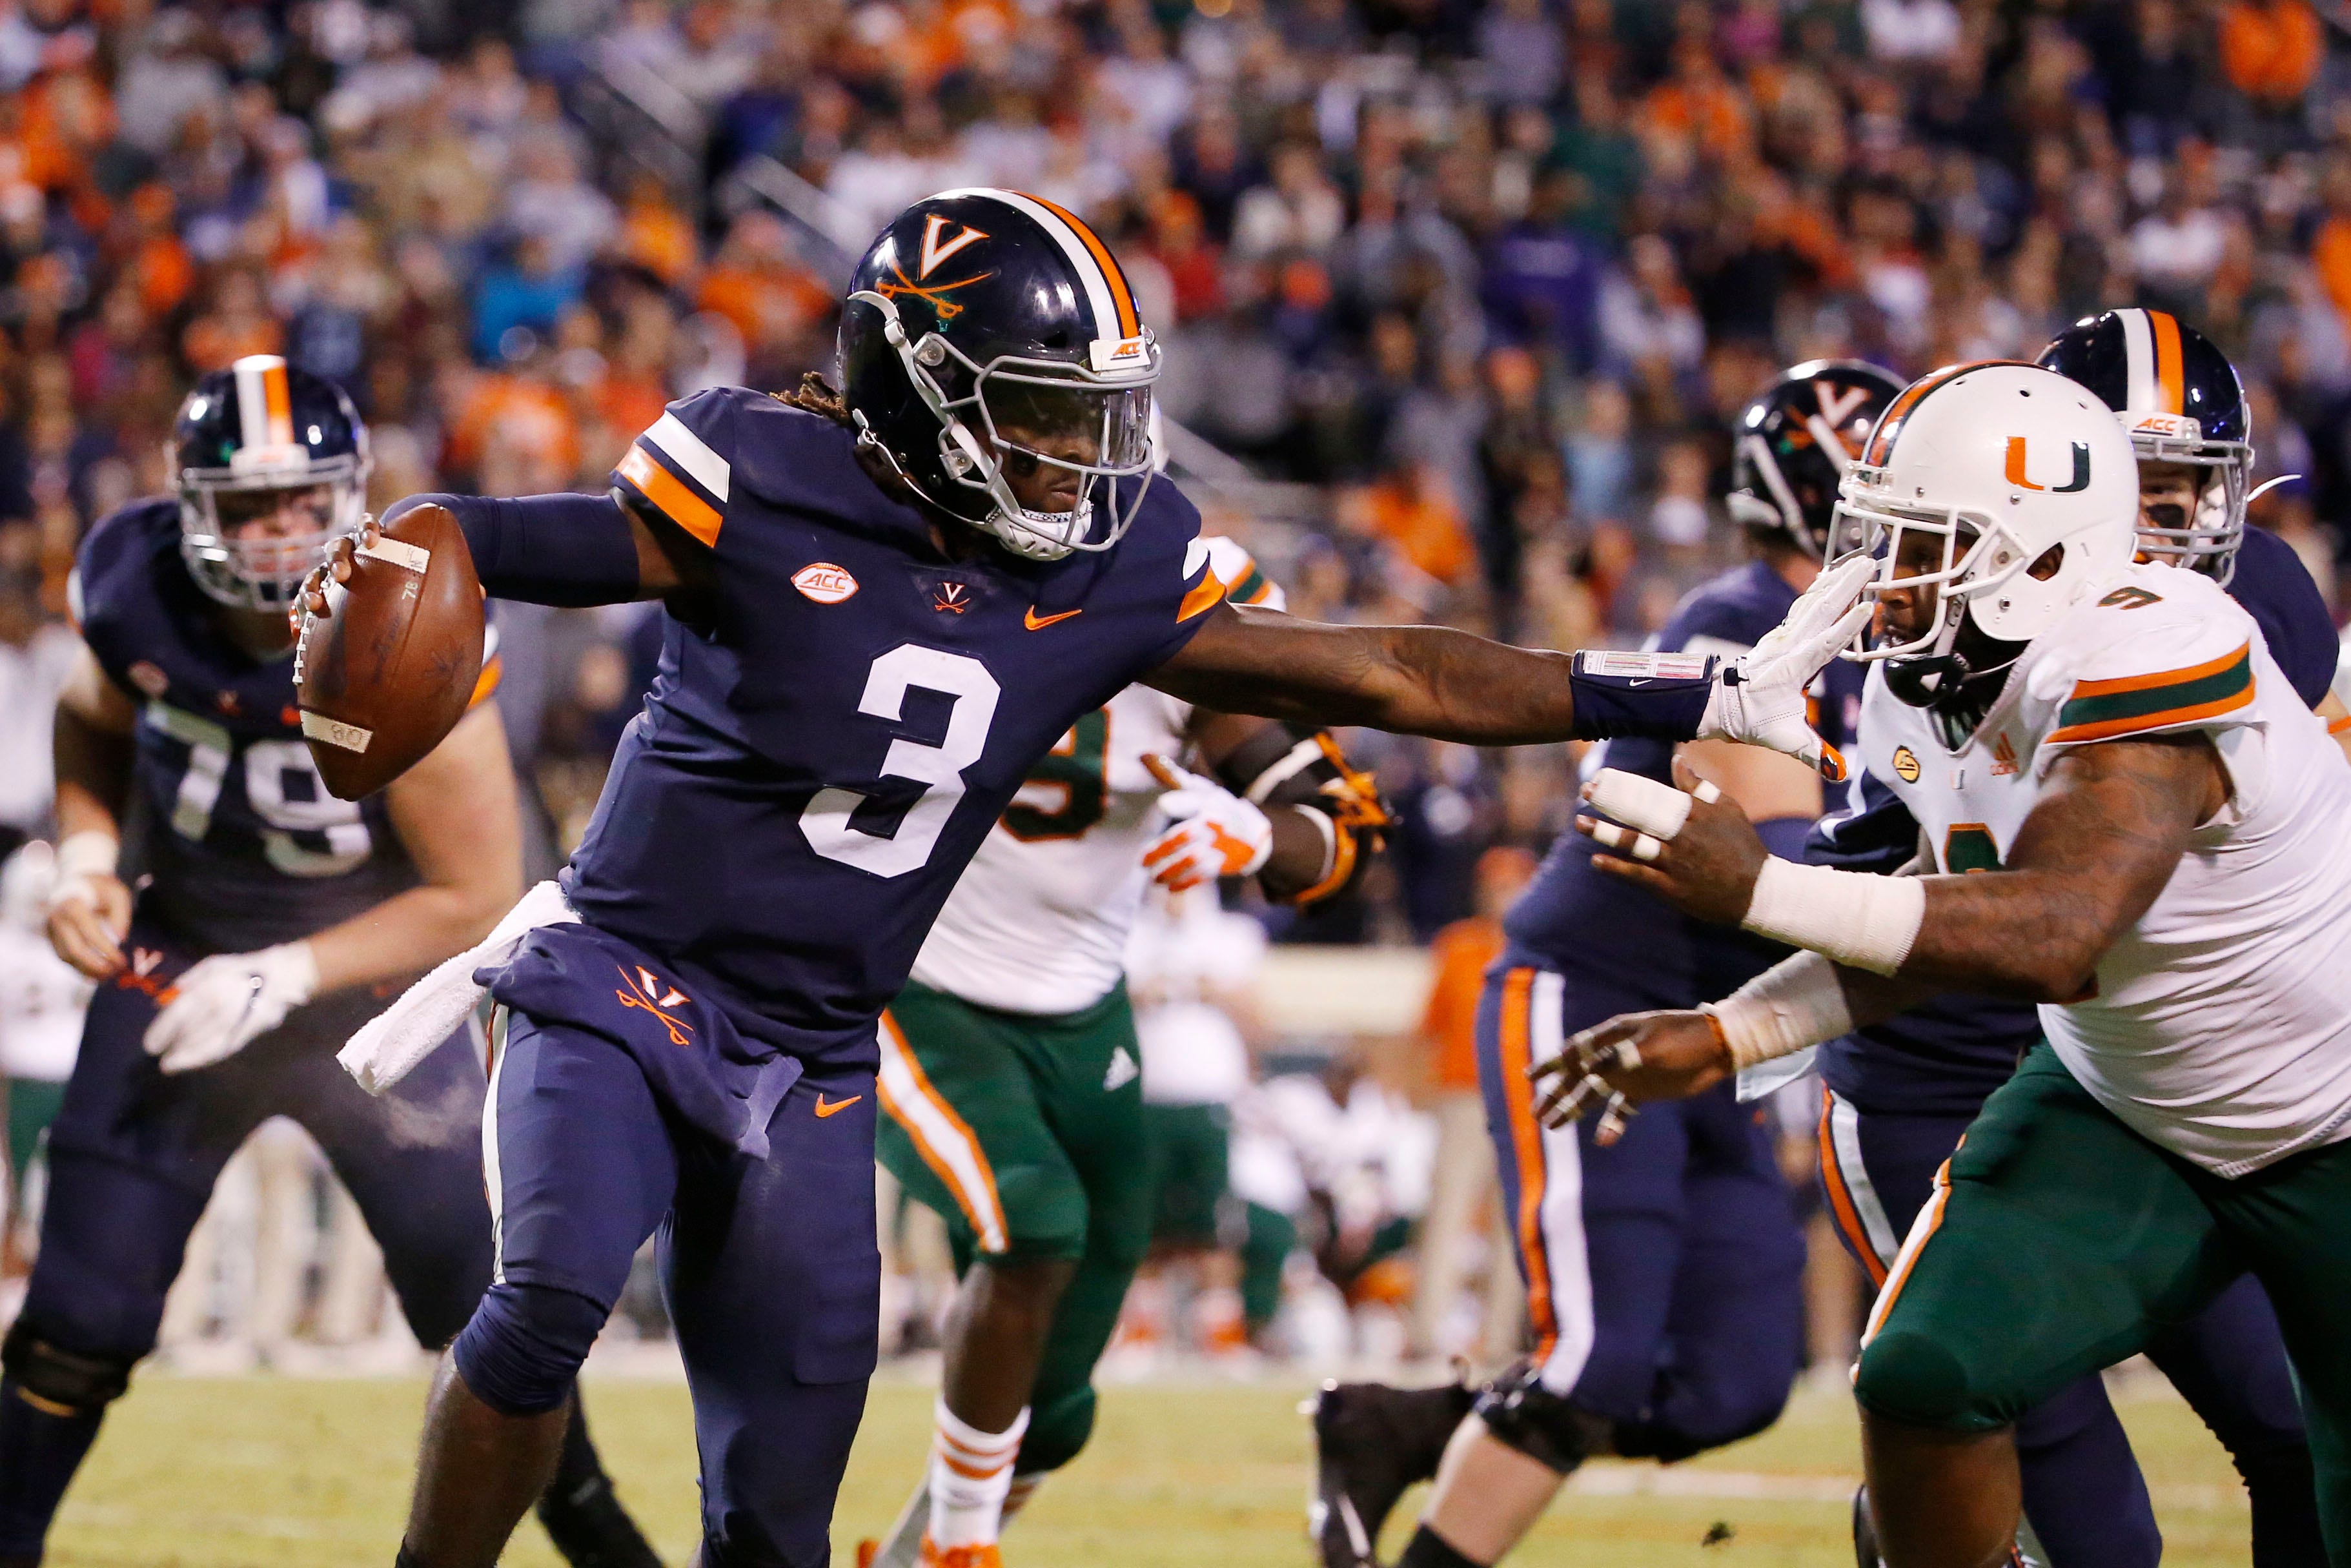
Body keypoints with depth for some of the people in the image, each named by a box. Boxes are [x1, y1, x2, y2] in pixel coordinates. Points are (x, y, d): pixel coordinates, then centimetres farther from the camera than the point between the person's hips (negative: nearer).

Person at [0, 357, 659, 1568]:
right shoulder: (137, 594, -15)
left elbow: (475, 893, -19)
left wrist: (282, 979, -24)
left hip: (364, 976, -2)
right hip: (175, 967, 2)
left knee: (482, 1296, 1)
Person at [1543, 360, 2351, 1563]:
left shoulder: (2143, 655, -34)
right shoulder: (1916, 694, -8)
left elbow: (2054, 940, -45)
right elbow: (1937, 933, 5)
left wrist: (1762, 892, -50)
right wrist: (1723, 1037, -6)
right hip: (2124, 1106, 6)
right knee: (1926, 1373, -12)